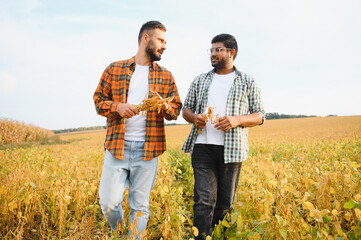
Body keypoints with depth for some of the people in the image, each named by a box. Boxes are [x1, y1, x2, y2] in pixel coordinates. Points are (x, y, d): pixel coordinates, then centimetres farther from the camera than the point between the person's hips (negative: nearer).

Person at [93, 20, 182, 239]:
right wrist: (117, 107, -10)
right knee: (109, 203, 1)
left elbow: (177, 109, 13)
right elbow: (98, 100, 10)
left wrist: (165, 107, -11)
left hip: (148, 149, 1)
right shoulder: (114, 69, 8)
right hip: (117, 146, -1)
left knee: (140, 207, 5)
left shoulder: (166, 76, 11)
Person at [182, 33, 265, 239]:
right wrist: (194, 117, -4)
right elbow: (186, 109, 20)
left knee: (225, 202, 5)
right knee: (204, 200, -7)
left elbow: (260, 116, 7)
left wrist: (237, 119, -13)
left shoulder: (248, 82, 10)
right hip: (203, 147, 1)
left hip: (232, 150, -1)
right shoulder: (200, 80, 17)